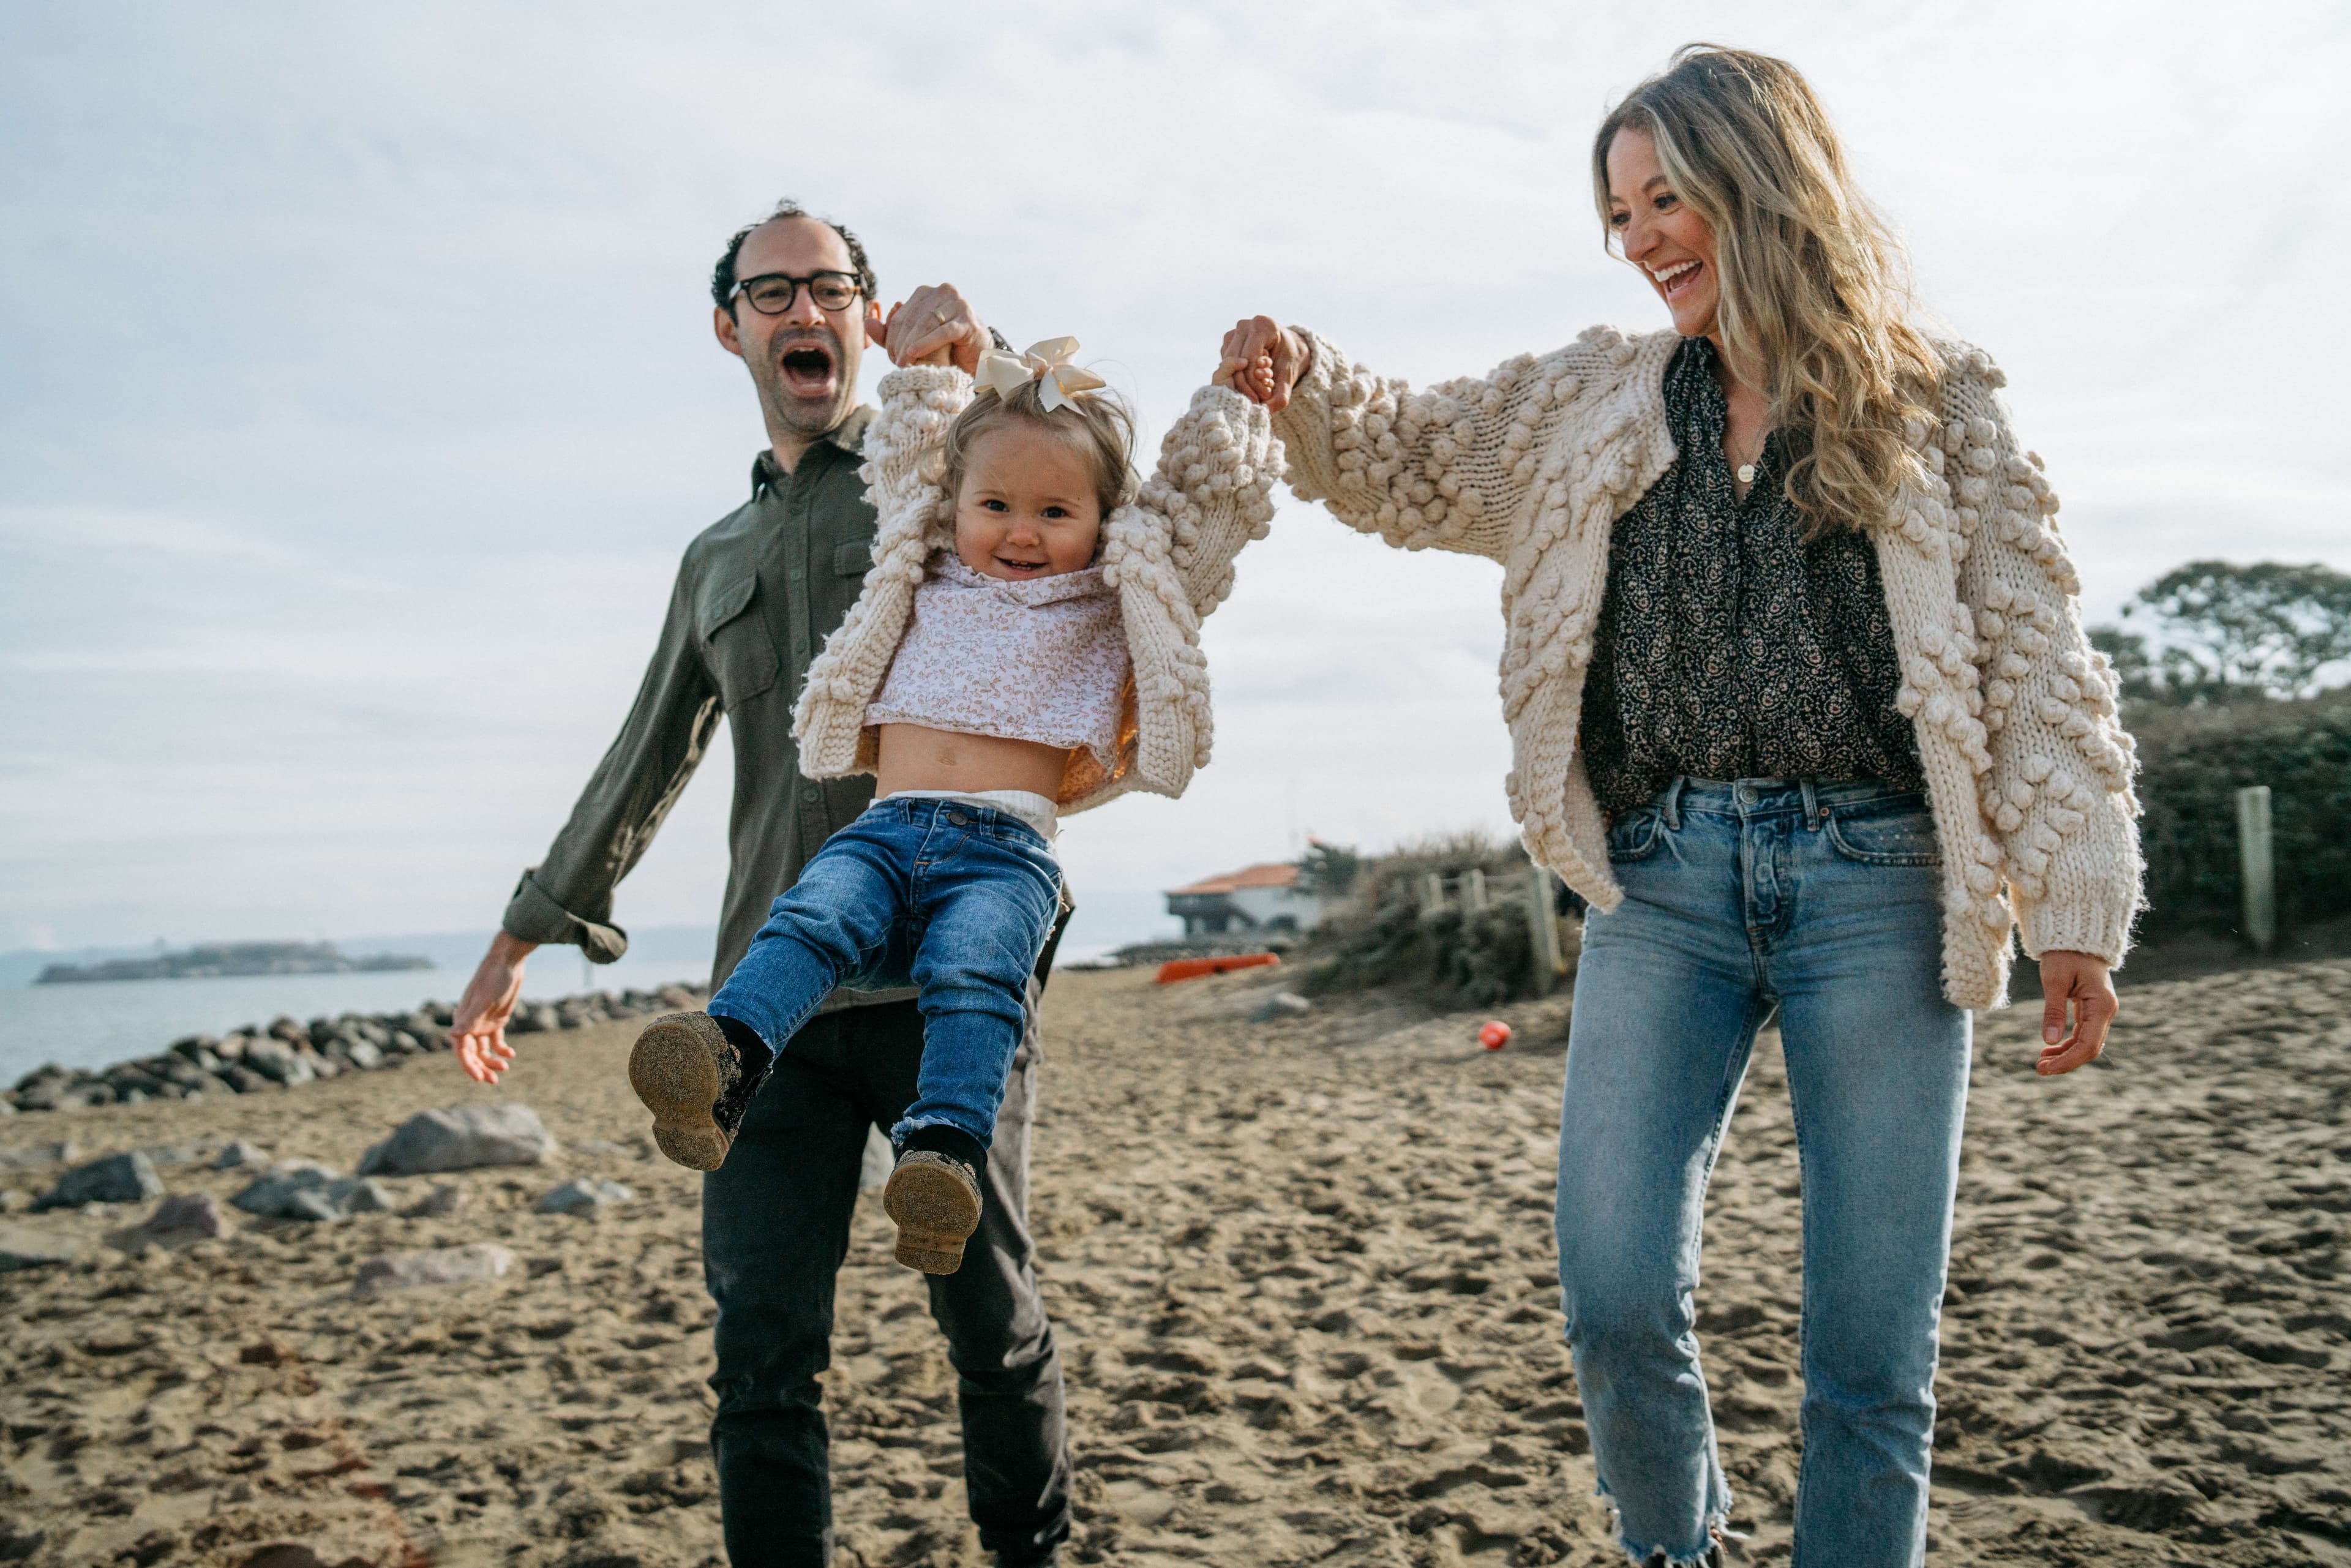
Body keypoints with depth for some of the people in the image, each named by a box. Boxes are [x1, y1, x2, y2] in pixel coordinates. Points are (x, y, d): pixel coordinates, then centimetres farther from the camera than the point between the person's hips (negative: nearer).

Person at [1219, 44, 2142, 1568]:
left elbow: (2036, 663, 2)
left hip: (1876, 883, -2)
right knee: (1617, 1299, -3)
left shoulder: (1937, 404, 5)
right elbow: (1403, 460, 23)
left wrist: (2077, 907, -5)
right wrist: (1307, 383, 2)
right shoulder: (1595, 404, 14)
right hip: (1665, 881, 2)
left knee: (1874, 1346, 3)